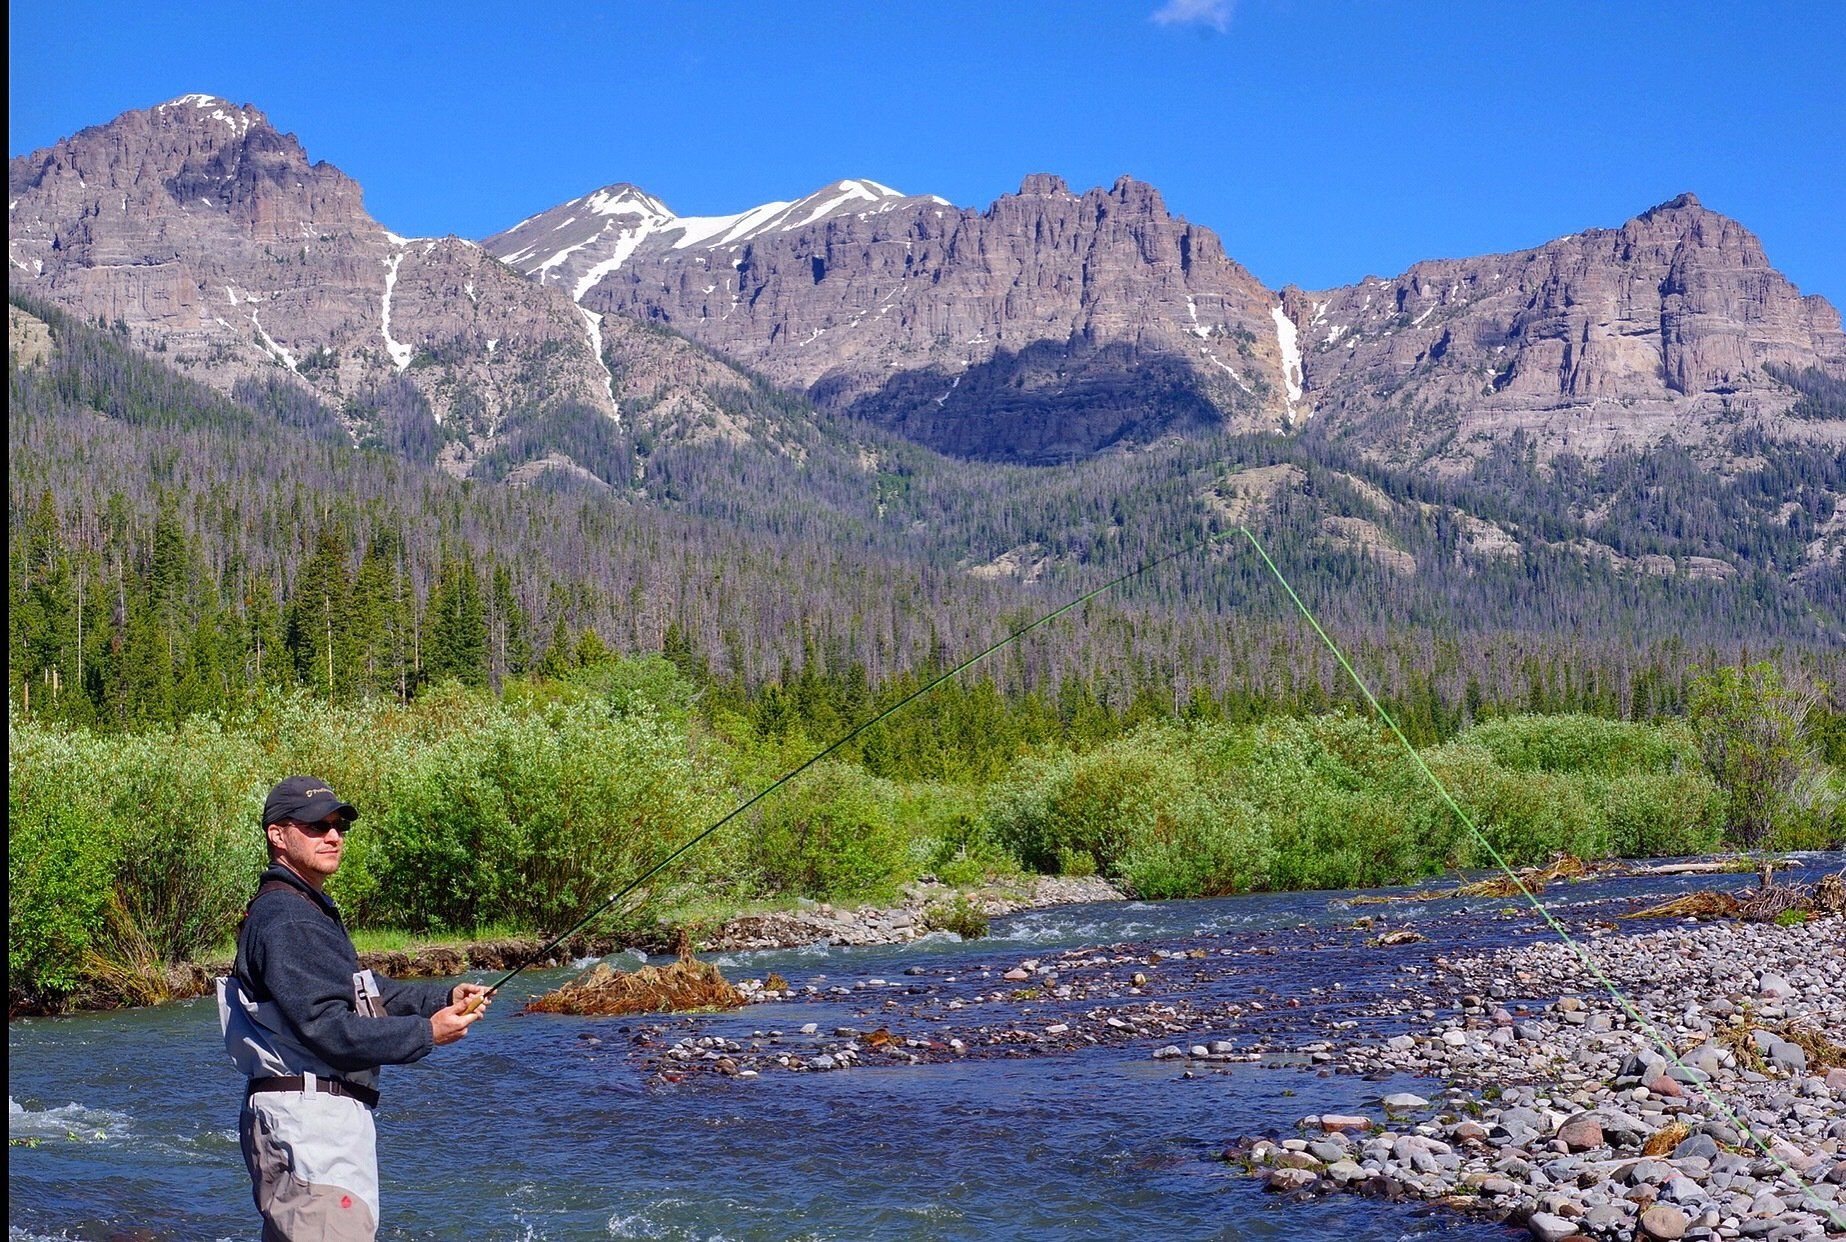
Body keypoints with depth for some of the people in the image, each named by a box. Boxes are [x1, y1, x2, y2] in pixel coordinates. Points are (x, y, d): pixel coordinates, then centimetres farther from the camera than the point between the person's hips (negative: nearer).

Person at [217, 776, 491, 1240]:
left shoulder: (310, 911, 21)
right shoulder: (283, 917, -14)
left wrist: (444, 997, 9)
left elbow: (366, 992, 24)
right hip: (308, 1117, -11)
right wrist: (426, 1032, -13)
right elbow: (325, 1028, -20)